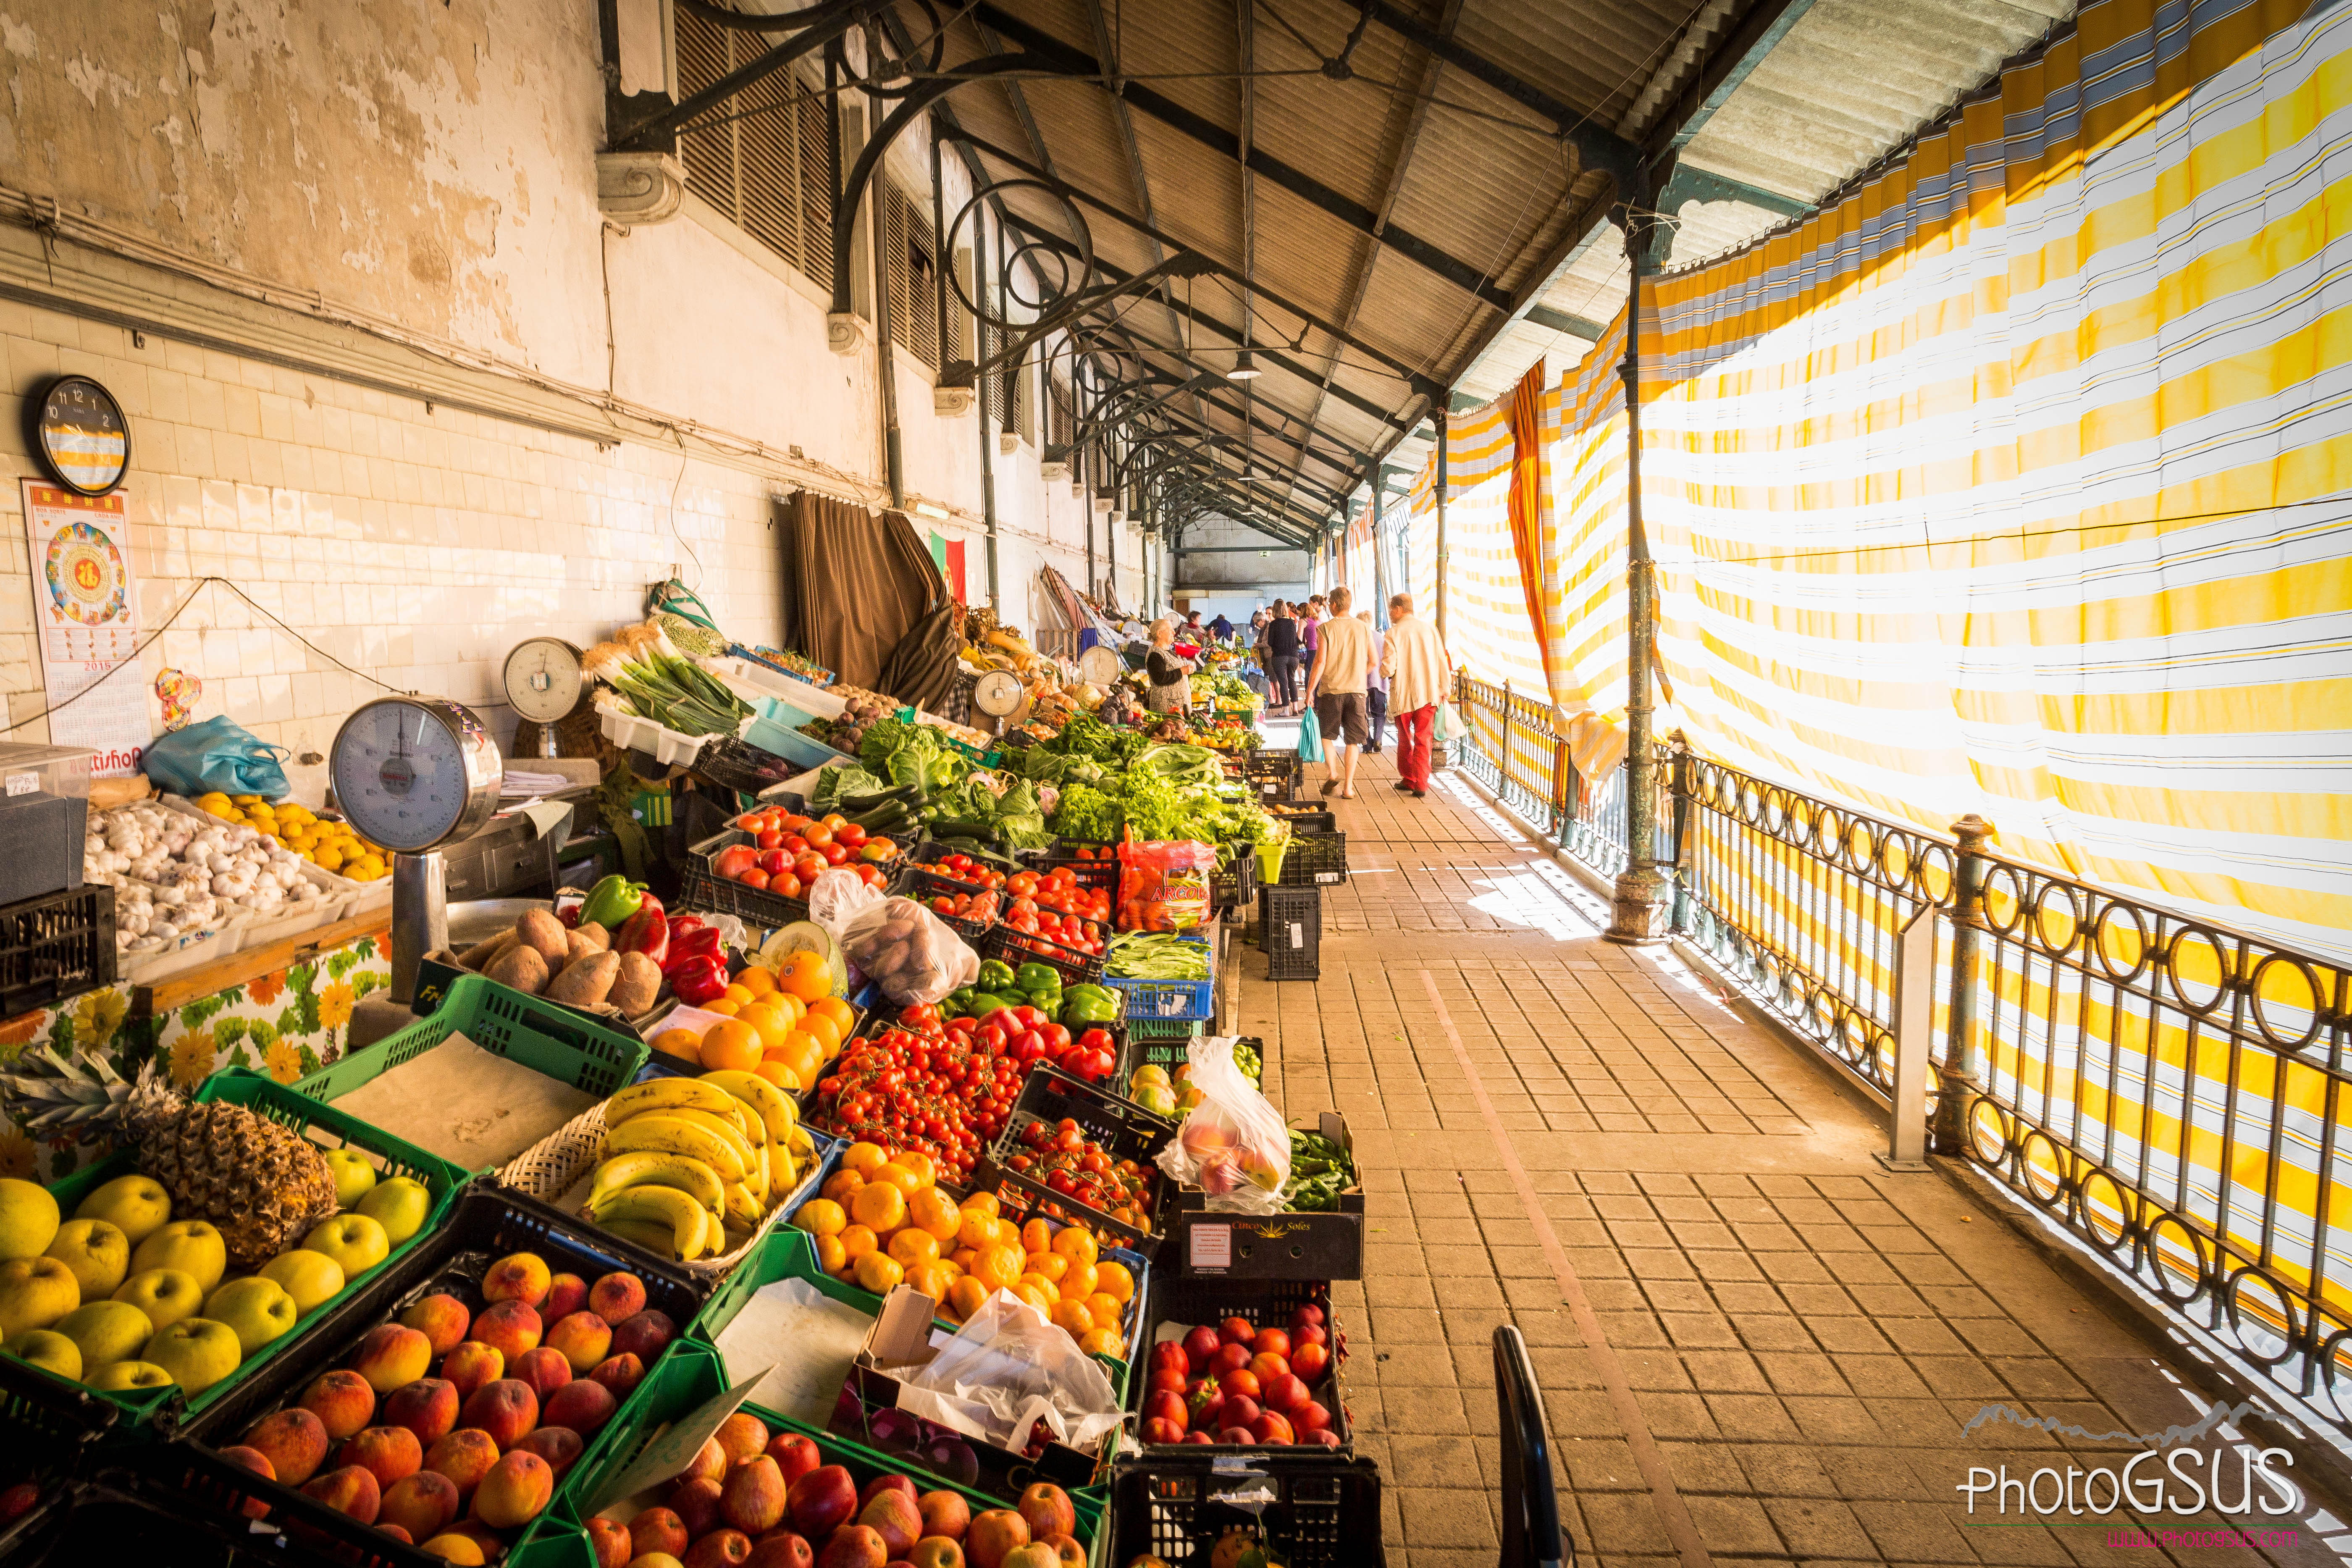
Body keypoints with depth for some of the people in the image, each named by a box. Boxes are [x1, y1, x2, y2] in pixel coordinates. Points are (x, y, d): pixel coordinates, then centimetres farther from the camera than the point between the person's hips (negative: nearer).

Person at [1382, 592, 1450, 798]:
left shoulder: (1394, 633, -9)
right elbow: (1442, 660, 4)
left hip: (1402, 695, -2)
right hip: (1428, 693, 2)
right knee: (1423, 739, 4)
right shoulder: (1429, 628, 2)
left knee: (1405, 740, 15)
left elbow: (1388, 667, -14)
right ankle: (1421, 784, -5)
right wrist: (1444, 688, 14)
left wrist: (1384, 672, 9)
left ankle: (1408, 779, 24)